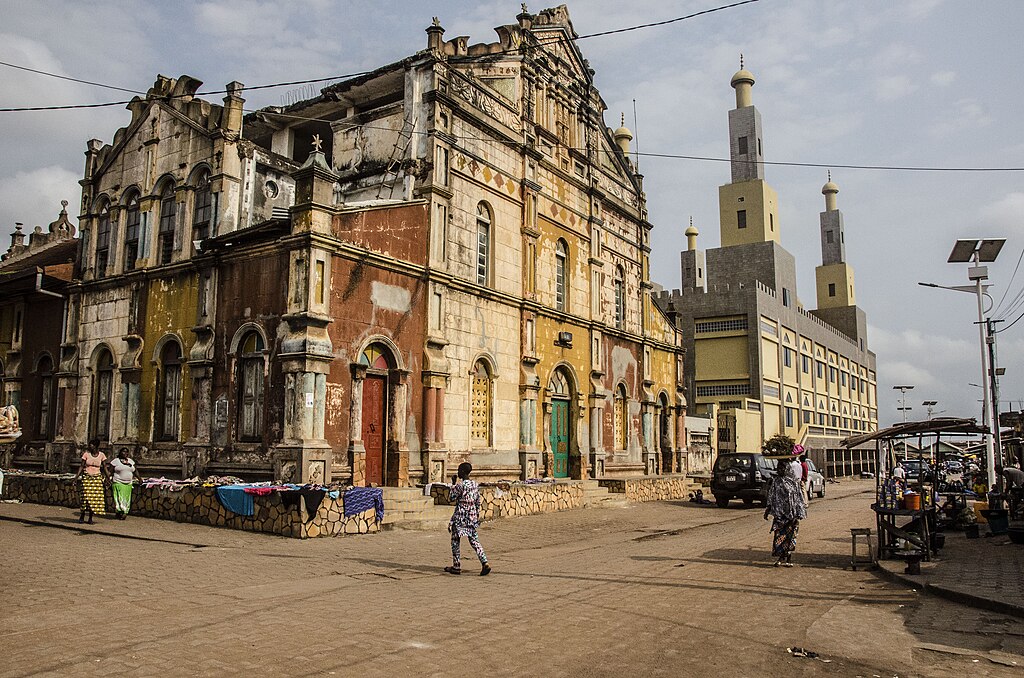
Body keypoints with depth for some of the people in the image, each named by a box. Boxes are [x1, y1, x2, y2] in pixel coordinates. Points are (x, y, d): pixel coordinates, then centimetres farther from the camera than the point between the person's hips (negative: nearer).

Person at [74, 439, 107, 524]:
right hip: (86, 477, -1)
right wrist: (76, 477, -6)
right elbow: (81, 466, 1)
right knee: (86, 496, -9)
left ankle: (90, 518, 6)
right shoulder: (86, 454, -1)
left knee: (95, 497, -4)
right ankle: (82, 516, 7)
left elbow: (104, 468, 5)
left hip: (97, 478, 1)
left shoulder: (101, 455, 1)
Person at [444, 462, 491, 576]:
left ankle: (456, 566, 14)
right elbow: (478, 502, 10)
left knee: (455, 541, 9)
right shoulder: (475, 485, 5)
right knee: (474, 540, 9)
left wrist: (453, 486, 2)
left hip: (460, 517, -6)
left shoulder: (460, 485, -16)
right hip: (472, 516, 6)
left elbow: (451, 499, -7)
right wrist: (477, 515, 19)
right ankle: (485, 563, -5)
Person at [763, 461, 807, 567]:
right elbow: (770, 497, 7)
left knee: (790, 536, 2)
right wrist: (767, 510, 4)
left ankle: (788, 559, 12)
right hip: (779, 513, 0)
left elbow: (799, 498, 8)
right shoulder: (776, 482, 4)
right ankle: (779, 558, 4)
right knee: (779, 535, -5)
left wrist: (799, 513, 5)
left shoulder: (794, 482, 3)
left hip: (792, 514, 0)